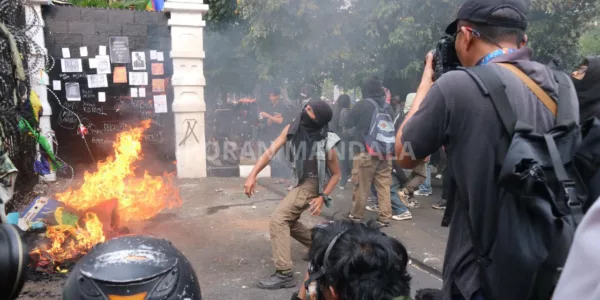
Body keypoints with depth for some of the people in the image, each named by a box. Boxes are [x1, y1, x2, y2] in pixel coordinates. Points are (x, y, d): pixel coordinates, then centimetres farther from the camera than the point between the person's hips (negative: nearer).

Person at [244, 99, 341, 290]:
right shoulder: (292, 129, -12)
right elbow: (271, 151, -15)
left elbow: (336, 174, -9)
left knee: (278, 219, -19)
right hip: (300, 182, 7)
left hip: (312, 184, -7)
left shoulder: (326, 144, -22)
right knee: (289, 222, 20)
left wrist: (323, 197, -19)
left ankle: (284, 274, -17)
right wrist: (252, 175, -26)